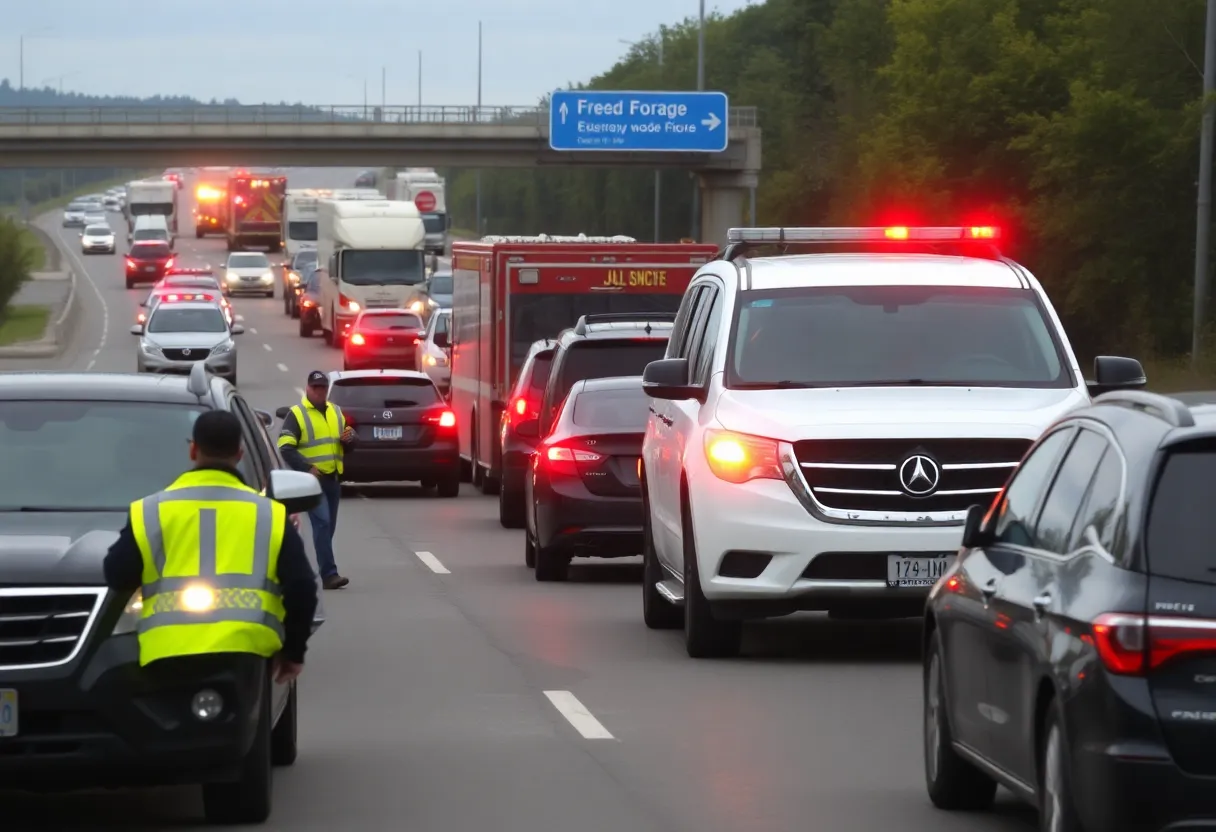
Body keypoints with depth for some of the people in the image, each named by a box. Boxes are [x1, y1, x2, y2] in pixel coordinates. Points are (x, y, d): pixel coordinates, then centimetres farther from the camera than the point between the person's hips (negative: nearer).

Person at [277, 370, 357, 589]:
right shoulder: (296, 414, -3)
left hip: (333, 478, 7)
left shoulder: (336, 412, 17)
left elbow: (348, 448, 23)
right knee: (322, 523, -16)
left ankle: (323, 570, 20)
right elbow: (286, 448, -10)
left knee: (328, 527, 11)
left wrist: (349, 439, -1)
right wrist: (307, 468, -20)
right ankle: (329, 574, -22)